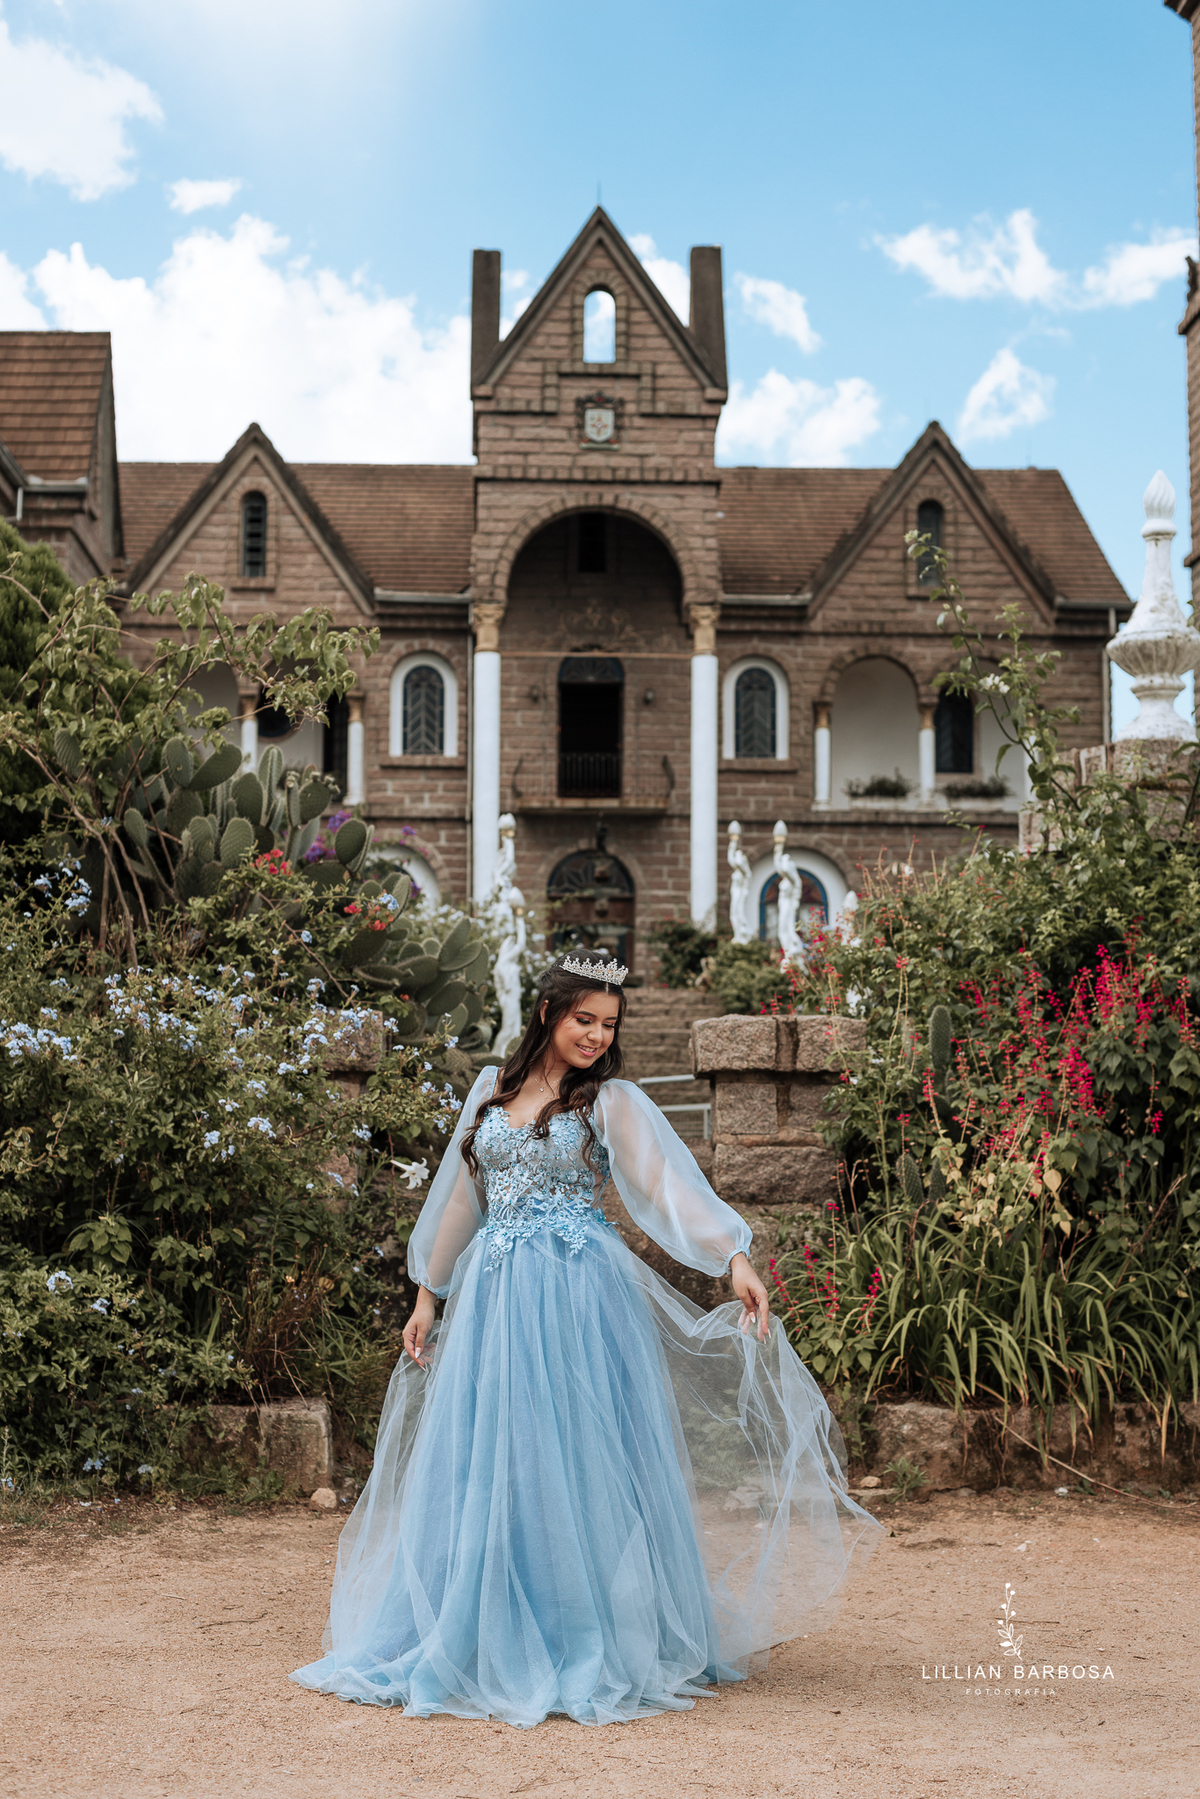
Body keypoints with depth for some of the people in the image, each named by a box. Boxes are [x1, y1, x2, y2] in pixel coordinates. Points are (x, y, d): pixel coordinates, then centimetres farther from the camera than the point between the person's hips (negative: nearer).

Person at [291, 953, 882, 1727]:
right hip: (494, 1294, 4)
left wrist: (735, 1258, -28)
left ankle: (595, 1647, 8)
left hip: (578, 1294, -4)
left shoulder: (613, 1102, -1)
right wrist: (429, 1295, 18)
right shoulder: (492, 1090, 11)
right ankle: (494, 1641, 18)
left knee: (576, 1460, -3)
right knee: (484, 1466, 5)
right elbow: (461, 1197, 18)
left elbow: (670, 1183, -14)